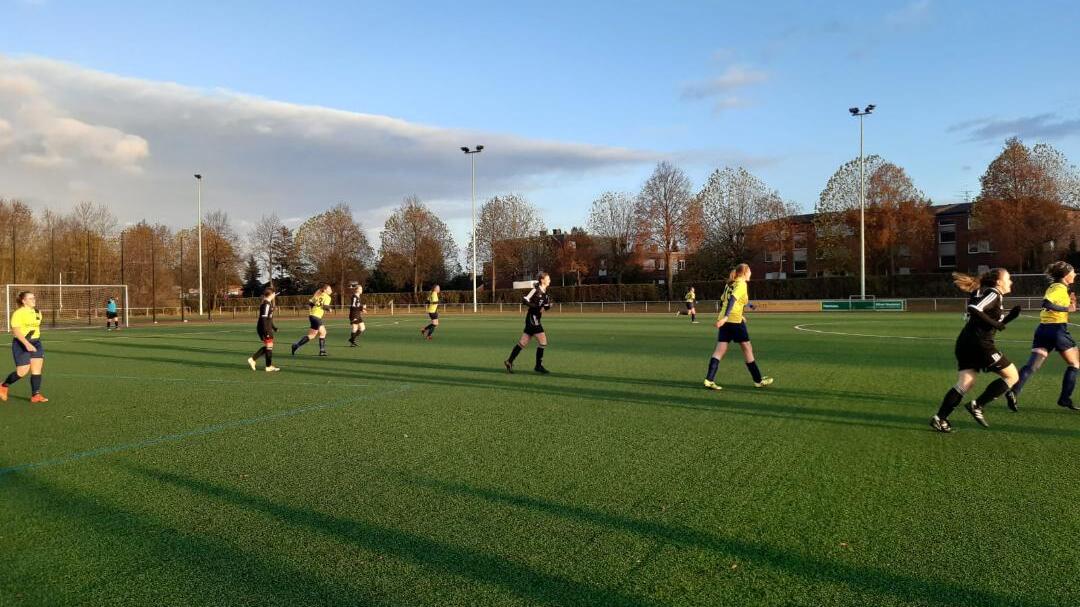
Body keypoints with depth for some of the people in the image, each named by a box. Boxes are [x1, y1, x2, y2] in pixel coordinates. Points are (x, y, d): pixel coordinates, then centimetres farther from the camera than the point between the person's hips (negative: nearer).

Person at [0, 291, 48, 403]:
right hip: (21, 344, -6)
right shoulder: (18, 313, -12)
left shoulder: (37, 312, 10)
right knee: (22, 372, -4)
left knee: (37, 370, -2)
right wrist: (27, 344, -29)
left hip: (36, 343, 7)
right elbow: (16, 331, -20)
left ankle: (35, 395, -1)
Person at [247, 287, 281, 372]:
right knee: (269, 346, -1)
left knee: (267, 347, 15)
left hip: (267, 329, 10)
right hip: (265, 329, -10)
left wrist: (274, 327, 29)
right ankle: (269, 366, 8)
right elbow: (263, 319, -22)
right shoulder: (266, 305, -17)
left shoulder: (268, 304, 13)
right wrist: (266, 332, -23)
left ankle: (252, 359, 16)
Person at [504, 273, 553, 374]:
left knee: (523, 342, 10)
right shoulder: (536, 290, -12)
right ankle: (538, 366, 1)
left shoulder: (544, 292, 12)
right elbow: (525, 301, -17)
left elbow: (544, 305, 17)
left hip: (535, 319, 9)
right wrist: (537, 306, -21)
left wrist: (547, 306, -4)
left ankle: (509, 362, 16)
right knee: (543, 341, -8)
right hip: (532, 318, -9)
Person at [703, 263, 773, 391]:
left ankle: (709, 379, -9)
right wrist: (726, 317, -32)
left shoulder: (730, 284, 16)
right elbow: (733, 299, -22)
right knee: (747, 348, 5)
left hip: (725, 320, 7)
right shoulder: (741, 284, -7)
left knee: (720, 350, 2)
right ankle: (758, 380, 15)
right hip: (736, 321, -7)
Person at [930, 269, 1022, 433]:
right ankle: (977, 406, -1)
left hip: (965, 343, 9)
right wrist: (995, 323, -15)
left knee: (964, 384, 1)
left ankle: (940, 418, -10)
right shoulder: (994, 294, -4)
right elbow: (974, 309, -21)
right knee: (1012, 376, 4)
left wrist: (1010, 316, 18)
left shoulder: (986, 293, 24)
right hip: (979, 343, -9)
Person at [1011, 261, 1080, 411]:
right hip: (1058, 329, -7)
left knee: (1032, 365, -5)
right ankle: (1065, 398, 10)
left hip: (1043, 329, 7)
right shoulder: (1060, 288, -8)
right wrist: (1067, 308, -17)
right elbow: (1046, 303, -24)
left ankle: (1014, 392, -23)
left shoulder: (1054, 286, 18)